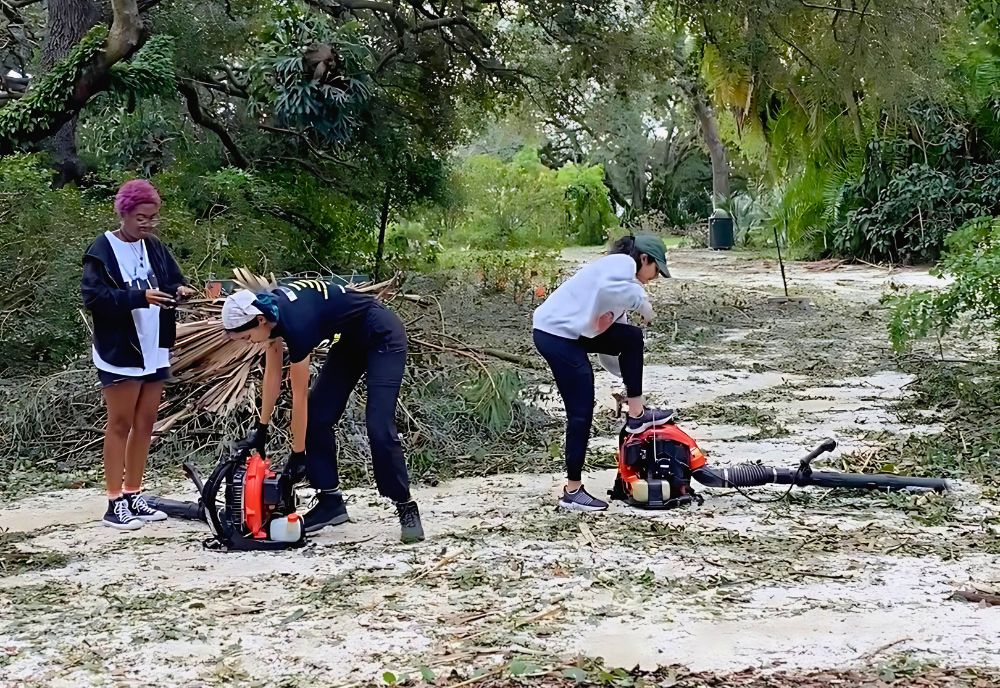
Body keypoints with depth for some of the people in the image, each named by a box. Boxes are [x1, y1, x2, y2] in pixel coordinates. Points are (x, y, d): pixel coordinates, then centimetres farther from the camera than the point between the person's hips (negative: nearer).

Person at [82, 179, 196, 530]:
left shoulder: (154, 248, 10)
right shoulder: (102, 251, -9)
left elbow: (171, 281, 14)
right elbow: (93, 297, -17)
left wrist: (179, 290, -10)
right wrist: (139, 297, -27)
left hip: (154, 351, 6)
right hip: (120, 352, -6)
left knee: (145, 424, 9)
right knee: (120, 424, -2)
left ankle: (133, 496, 17)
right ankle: (115, 502, 3)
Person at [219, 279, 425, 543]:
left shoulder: (296, 322, -33)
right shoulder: (270, 311, -9)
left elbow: (299, 396, -25)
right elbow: (272, 374, 2)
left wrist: (297, 455, -18)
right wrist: (262, 428, 5)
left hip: (382, 336, -9)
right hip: (351, 338, 9)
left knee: (379, 428, -18)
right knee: (317, 417, 1)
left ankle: (406, 507, -9)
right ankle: (331, 500, 7)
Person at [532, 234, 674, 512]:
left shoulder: (619, 272, 24)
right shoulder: (623, 262, -4)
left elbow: (612, 330, 26)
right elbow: (609, 289, -30)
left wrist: (626, 382, 26)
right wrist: (642, 301, -13)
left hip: (572, 333, 9)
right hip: (557, 334, -9)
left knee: (631, 337, 12)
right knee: (581, 412, -4)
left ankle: (636, 414, 17)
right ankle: (573, 491, 4)